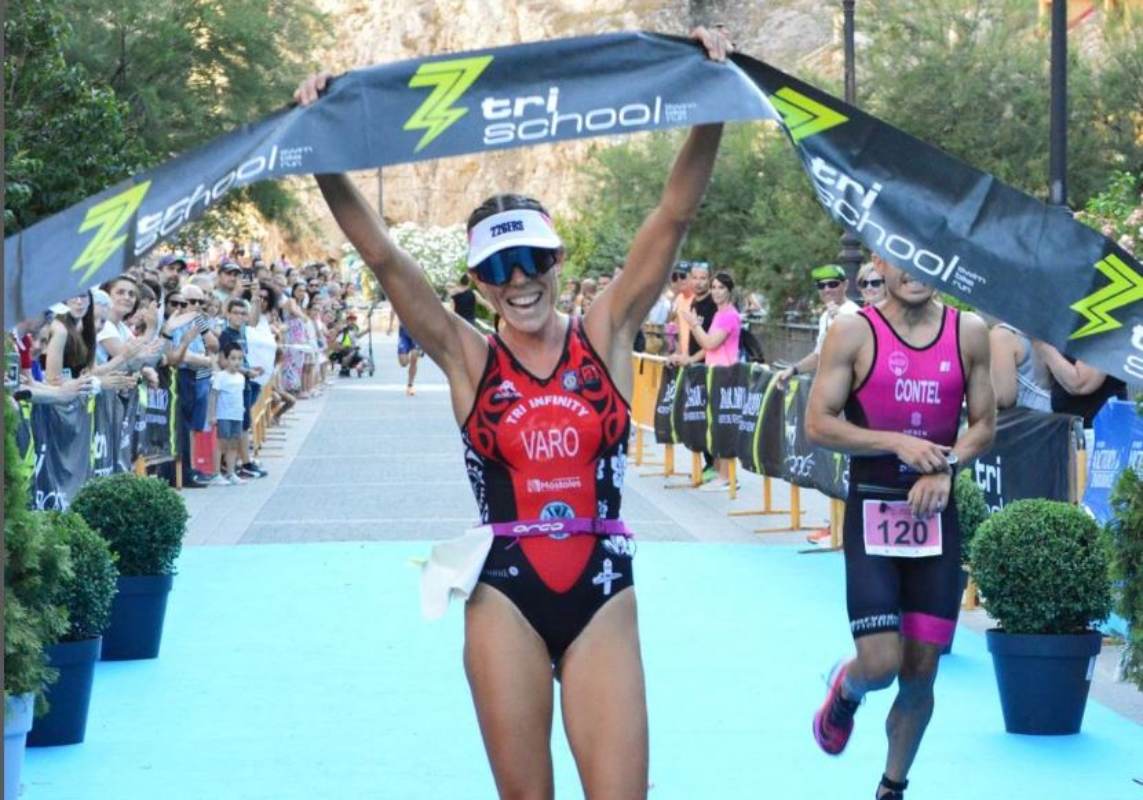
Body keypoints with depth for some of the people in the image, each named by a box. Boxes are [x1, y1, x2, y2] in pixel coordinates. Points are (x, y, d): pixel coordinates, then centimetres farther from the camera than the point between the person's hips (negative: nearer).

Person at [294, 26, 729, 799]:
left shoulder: (606, 335, 2)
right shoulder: (467, 357, 1)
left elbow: (674, 216, -5)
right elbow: (381, 254, -5)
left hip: (604, 594, 0)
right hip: (505, 598, 0)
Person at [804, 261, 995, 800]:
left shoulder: (969, 333, 4)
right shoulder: (853, 332, -6)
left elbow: (984, 426, 8)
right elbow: (818, 424, -9)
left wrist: (945, 466, -11)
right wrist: (899, 443, -18)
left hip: (936, 514, 3)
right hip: (872, 511, -3)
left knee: (921, 670, 7)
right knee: (881, 664, -13)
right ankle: (845, 688, 25)